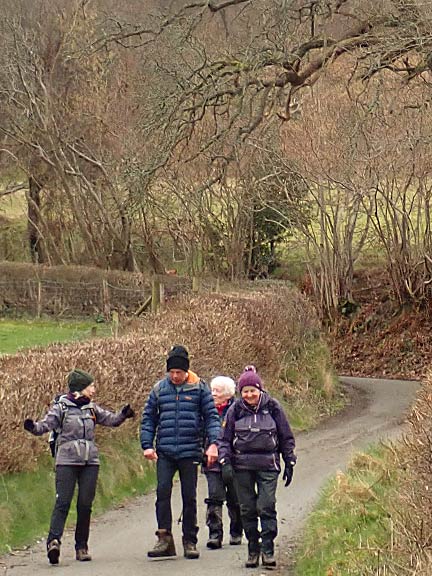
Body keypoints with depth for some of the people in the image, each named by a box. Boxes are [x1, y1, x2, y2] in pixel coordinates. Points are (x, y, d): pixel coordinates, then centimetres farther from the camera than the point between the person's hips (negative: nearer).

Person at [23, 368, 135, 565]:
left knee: (85, 505, 2)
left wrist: (123, 414, -6)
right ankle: (54, 540, -23)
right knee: (62, 502, -14)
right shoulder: (61, 407, 0)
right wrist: (32, 427, -29)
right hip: (67, 461, -4)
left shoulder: (92, 408, 14)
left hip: (90, 462, 4)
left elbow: (111, 419, 14)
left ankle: (82, 547, 8)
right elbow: (45, 425, -8)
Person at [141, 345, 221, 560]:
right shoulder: (159, 389, 8)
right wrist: (147, 445, 1)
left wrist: (213, 443, -12)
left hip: (190, 452, -1)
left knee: (189, 497, 4)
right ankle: (164, 538, -12)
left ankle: (190, 542, 12)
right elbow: (148, 418, 12)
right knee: (163, 491, -13)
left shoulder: (199, 388, 2)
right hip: (165, 452, 1)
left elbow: (211, 416, 1)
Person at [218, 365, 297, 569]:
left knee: (267, 506, -11)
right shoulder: (235, 410, 4)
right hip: (242, 466, 2)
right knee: (247, 509, 4)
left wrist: (289, 464, 7)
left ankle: (268, 549, -5)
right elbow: (224, 439, 9)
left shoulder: (272, 407, 2)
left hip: (268, 465, -2)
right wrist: (225, 462, -3)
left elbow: (286, 438, 9)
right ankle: (253, 549, 12)